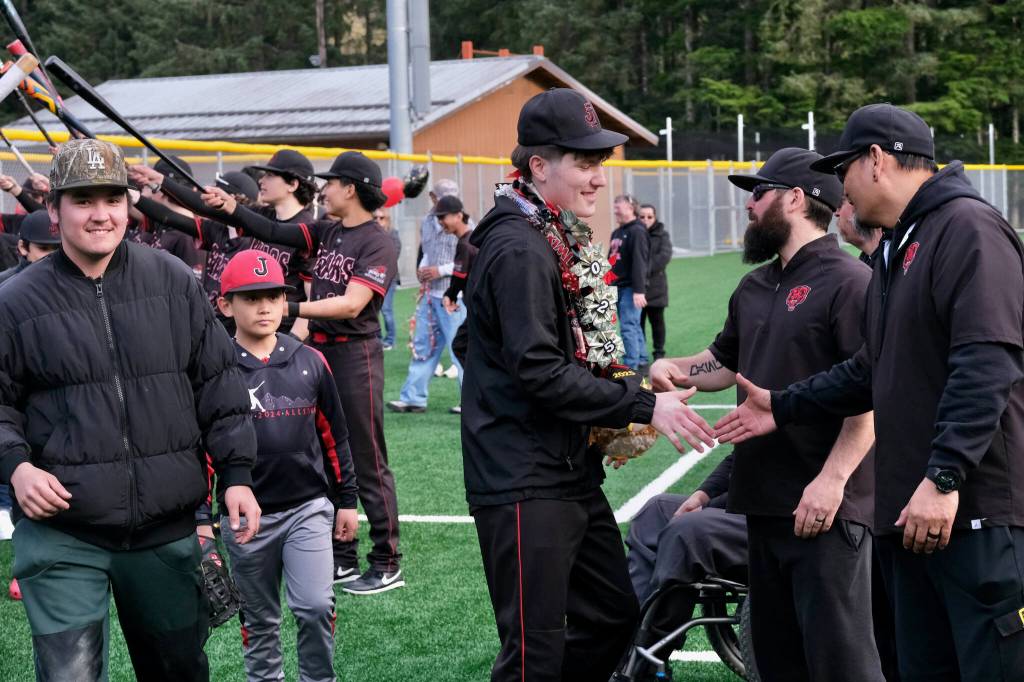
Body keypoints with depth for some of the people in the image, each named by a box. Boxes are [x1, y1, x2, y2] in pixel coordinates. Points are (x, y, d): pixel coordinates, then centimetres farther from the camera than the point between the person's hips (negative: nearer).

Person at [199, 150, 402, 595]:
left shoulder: (377, 243, -13)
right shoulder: (327, 232, 11)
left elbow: (351, 305, -21)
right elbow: (275, 232, 5)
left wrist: (289, 309, -25)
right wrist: (232, 209, -5)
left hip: (355, 358, -9)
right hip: (318, 353, 9)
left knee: (367, 463, -4)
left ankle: (387, 565, 4)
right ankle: (341, 559, 23)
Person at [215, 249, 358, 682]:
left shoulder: (310, 362, 0)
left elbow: (333, 436, 8)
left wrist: (346, 500, 10)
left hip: (309, 508, 1)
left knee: (316, 607, -8)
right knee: (259, 621, 12)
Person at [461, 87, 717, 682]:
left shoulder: (564, 242, 14)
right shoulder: (519, 250, -17)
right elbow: (538, 371, -23)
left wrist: (623, 410, 6)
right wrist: (644, 406, -20)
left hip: (573, 474, 10)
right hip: (525, 484, -10)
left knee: (613, 616, 17)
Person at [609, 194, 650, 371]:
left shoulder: (637, 231, -11)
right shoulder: (616, 233, 17)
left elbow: (639, 263, -18)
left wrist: (639, 290, -24)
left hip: (630, 288, -9)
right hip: (617, 287, 9)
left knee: (628, 326, -10)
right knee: (633, 326, 13)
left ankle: (631, 368, -8)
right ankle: (642, 363, 19)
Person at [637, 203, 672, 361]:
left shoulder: (661, 234, 2)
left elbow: (665, 255, -11)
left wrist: (647, 270, -20)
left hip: (655, 286, -1)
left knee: (657, 321, 7)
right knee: (637, 320, 6)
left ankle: (659, 352, 18)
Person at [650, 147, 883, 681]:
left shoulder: (849, 282, -11)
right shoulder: (755, 288, 16)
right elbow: (726, 361, 29)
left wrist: (832, 479, -24)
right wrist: (674, 369, 7)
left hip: (825, 506, -9)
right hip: (764, 503, 9)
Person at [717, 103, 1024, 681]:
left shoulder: (968, 228, -10)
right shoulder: (895, 248, 21)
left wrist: (944, 477, -26)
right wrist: (784, 407, 24)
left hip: (976, 508, -10)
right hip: (910, 512, 10)